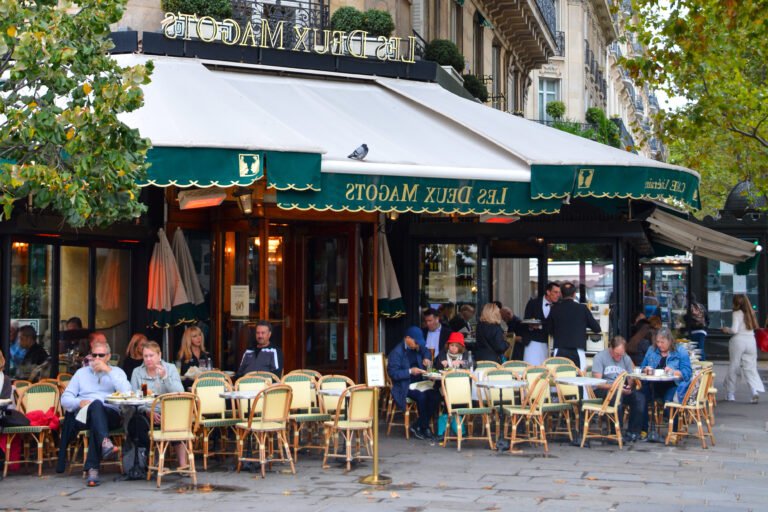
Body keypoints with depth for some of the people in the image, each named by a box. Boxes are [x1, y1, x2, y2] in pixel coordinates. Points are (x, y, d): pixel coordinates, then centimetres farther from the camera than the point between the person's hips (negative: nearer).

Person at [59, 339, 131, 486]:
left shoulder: (116, 372, 19)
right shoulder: (81, 373, 24)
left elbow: (126, 393, -2)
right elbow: (65, 399, 16)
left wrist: (108, 371, -3)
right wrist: (79, 402, -7)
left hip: (110, 415, -1)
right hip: (83, 416, 1)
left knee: (96, 413, -38)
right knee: (96, 404, -35)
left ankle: (92, 469, -47)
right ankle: (105, 442, -60)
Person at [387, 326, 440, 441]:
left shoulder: (417, 348, 11)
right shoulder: (396, 352, -11)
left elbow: (426, 351, 35)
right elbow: (392, 373, -16)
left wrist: (426, 358, 13)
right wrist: (410, 371, -24)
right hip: (404, 386, -7)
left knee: (435, 395, -22)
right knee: (421, 396, -33)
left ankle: (418, 427, -11)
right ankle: (425, 428, -13)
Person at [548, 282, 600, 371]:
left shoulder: (555, 309, 4)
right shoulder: (582, 308, 0)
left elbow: (550, 330, 15)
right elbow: (597, 328, 6)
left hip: (559, 351, 2)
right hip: (577, 352, -2)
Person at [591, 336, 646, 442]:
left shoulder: (626, 358, 12)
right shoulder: (600, 357, -4)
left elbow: (631, 379, 13)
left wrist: (629, 387, -12)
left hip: (622, 390, 5)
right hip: (602, 390, -5)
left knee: (640, 397, -24)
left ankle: (633, 432, -16)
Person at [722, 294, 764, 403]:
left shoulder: (737, 313, -7)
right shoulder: (750, 313, 11)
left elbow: (734, 330, -14)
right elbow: (754, 327, 13)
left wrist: (726, 330, 5)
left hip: (738, 340, -5)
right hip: (751, 340, 5)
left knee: (734, 367, 8)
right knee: (750, 367, 3)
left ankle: (730, 394, 17)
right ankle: (756, 390, -19)